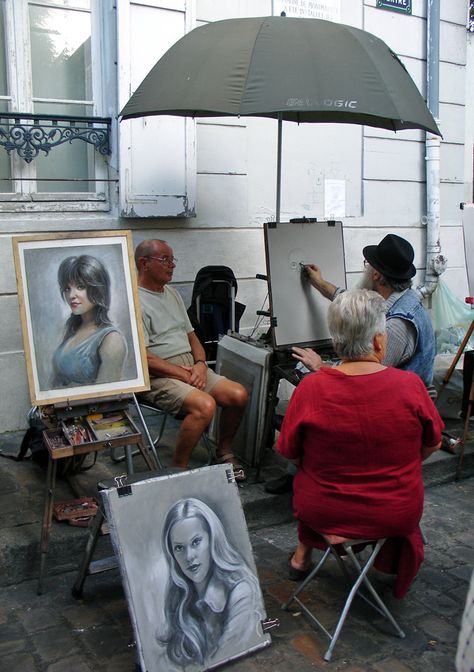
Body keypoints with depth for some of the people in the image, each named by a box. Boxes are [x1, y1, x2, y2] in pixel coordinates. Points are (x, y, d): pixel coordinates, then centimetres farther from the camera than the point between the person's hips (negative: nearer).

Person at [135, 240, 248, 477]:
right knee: (204, 405, -31)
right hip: (159, 376, -8)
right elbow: (143, 358, -16)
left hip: (191, 367, 8)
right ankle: (178, 470, -15)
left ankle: (223, 453, 11)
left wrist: (200, 364, 1)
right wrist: (185, 375, -17)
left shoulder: (172, 293, 19)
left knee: (238, 395, -10)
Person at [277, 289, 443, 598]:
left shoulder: (310, 388, -20)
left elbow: (288, 451, -6)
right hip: (397, 515, 1)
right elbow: (432, 445, -2)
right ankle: (400, 562, 49)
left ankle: (303, 554, 46)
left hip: (322, 512, 0)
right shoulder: (410, 385, -19)